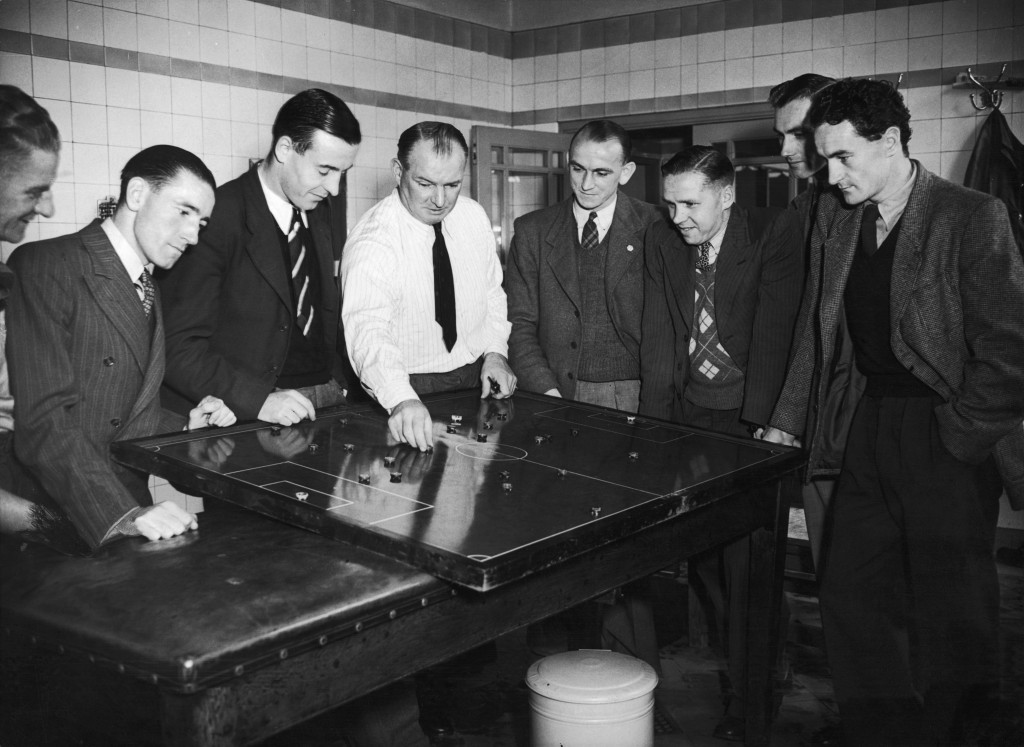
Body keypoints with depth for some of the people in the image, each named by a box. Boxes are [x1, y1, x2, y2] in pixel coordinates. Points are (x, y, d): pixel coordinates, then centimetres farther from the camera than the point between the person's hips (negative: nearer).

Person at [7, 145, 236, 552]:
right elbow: (44, 418, -18)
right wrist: (119, 515, -26)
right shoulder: (44, 266, -9)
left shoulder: (146, 290, 17)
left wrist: (185, 428, 2)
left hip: (129, 505, 7)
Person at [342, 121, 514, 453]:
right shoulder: (371, 242, -19)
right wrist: (402, 400, -49)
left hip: (477, 378, 4)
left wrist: (495, 353, -3)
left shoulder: (474, 217, 0)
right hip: (406, 388, -4)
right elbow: (368, 332, -33)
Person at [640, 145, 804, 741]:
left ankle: (750, 698, 12)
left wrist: (757, 422, -19)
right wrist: (656, 422, -3)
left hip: (750, 417, -4)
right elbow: (658, 335, 2)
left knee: (746, 556, -4)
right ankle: (739, 659, 28)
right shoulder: (661, 242, 4)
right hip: (688, 412, 4)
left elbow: (775, 328, -15)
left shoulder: (776, 231, -9)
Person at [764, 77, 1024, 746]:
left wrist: (958, 435, -11)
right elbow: (816, 331, 13)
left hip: (947, 443, -6)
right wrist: (787, 422, 10)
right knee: (851, 598, 9)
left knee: (947, 615, 2)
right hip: (870, 432, 6)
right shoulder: (834, 217, 7)